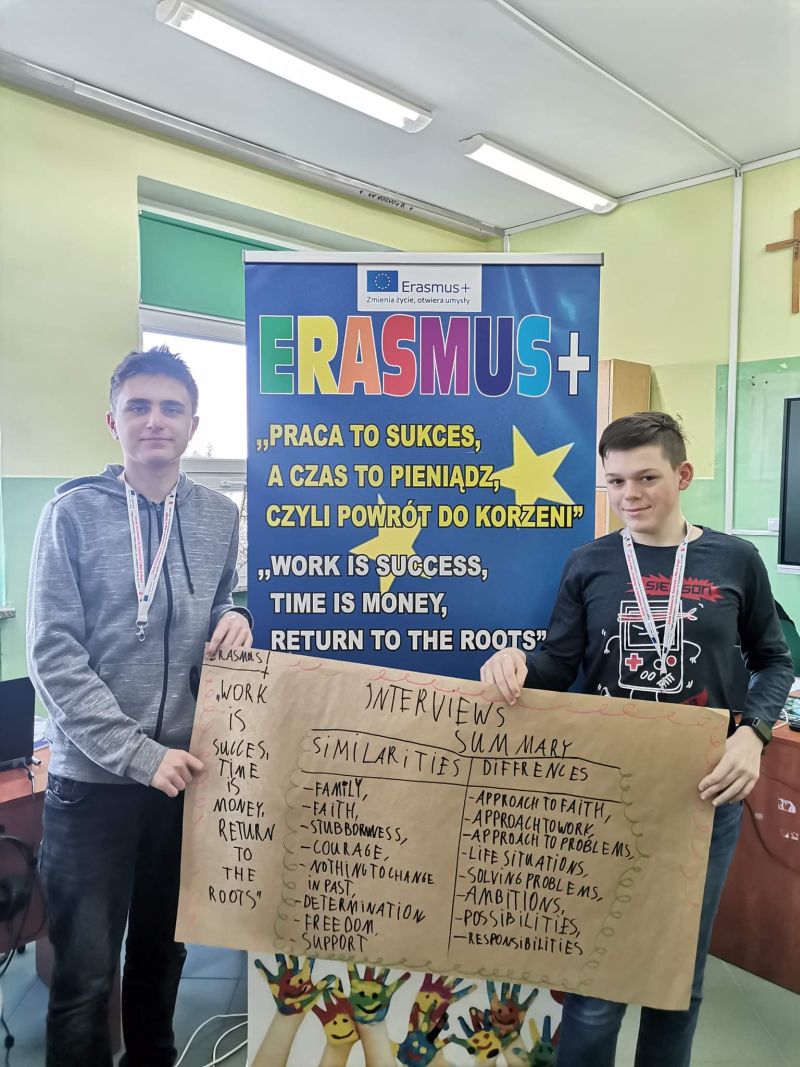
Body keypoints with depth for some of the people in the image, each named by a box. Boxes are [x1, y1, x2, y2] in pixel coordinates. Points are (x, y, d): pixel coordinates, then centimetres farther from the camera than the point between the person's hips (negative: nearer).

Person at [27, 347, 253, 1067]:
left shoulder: (220, 518, 3)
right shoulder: (74, 513, -7)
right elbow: (54, 656, -12)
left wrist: (232, 618, -9)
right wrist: (140, 754, -18)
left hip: (186, 771, 4)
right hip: (93, 778, -3)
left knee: (164, 949, 20)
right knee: (86, 973, 6)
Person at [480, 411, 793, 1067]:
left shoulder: (736, 561, -1)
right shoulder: (589, 565, -1)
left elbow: (774, 661, 8)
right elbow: (559, 668, -1)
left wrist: (753, 732, -10)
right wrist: (517, 661, -23)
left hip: (705, 793, 1)